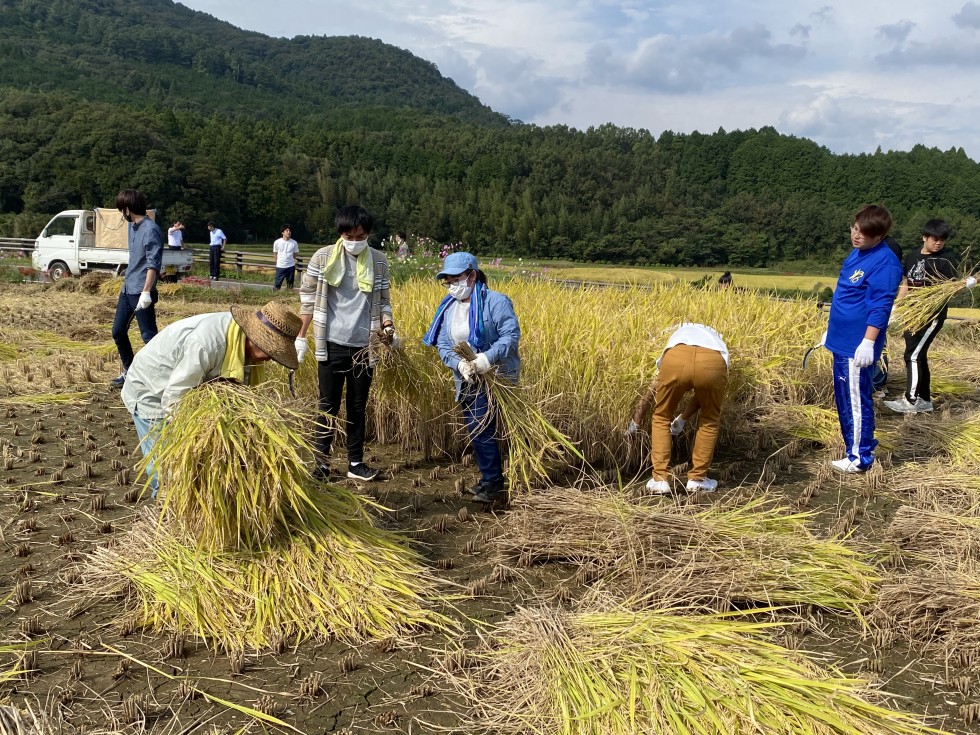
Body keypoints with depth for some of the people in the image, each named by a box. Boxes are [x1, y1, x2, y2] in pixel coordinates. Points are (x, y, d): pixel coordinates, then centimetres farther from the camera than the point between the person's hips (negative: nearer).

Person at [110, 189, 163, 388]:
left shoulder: (150, 230, -16)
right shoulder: (133, 227, 12)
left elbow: (153, 264, -22)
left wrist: (146, 292, -27)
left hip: (141, 292, -10)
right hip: (127, 290, 10)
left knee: (149, 335, -6)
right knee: (118, 332, 16)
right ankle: (129, 372, 29)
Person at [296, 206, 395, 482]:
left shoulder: (379, 260, 2)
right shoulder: (323, 257, -4)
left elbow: (383, 300, 9)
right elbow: (308, 298, 1)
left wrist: (388, 326, -9)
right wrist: (301, 336, -1)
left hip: (365, 346, 2)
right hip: (332, 345, -2)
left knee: (358, 407, 11)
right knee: (329, 406, 4)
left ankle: (355, 463, 21)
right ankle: (321, 461, 14)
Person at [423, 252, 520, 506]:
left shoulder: (495, 302, -13)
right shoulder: (448, 307, 7)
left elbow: (511, 335, -20)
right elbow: (443, 344, 1)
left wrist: (487, 357, -33)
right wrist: (459, 363, -18)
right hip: (467, 380, 7)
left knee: (482, 430, -13)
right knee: (475, 431, 12)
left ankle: (494, 485, -3)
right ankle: (489, 480, 28)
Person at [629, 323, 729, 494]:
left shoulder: (677, 334, 46)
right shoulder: (718, 342, 45)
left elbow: (651, 391, 49)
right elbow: (702, 395, 45)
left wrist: (635, 423, 58)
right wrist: (683, 418, 61)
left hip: (676, 359, 0)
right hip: (713, 363, 0)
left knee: (661, 418, 25)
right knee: (710, 421, 28)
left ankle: (660, 479, 21)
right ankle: (697, 479, 31)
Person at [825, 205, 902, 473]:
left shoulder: (885, 262, -17)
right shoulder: (856, 253, 11)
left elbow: (880, 307, -21)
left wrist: (868, 343, -24)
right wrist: (832, 330, 24)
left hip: (858, 346, -9)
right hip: (843, 341, 9)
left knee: (856, 401, 0)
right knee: (844, 399, 17)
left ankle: (860, 457, 11)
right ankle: (855, 445, 31)